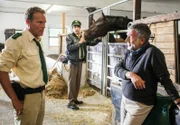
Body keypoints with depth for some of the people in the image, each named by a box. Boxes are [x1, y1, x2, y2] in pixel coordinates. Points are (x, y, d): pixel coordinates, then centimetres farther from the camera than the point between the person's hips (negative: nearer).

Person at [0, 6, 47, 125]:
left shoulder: (37, 41, 8)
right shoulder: (18, 40, -17)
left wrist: (41, 91, 17)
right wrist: (15, 100, -18)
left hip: (41, 93, 8)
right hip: (27, 97, -8)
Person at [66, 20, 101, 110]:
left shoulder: (83, 37, 7)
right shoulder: (69, 37, -6)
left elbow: (92, 43, 7)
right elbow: (69, 48, -20)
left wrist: (98, 39, -11)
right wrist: (79, 42, -26)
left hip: (80, 62, 6)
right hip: (73, 62, -5)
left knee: (78, 81, 11)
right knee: (72, 81, -5)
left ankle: (75, 99, 22)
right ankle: (70, 102, -3)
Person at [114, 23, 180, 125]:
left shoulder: (152, 53, -19)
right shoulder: (129, 52, 3)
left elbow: (164, 78, -18)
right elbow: (117, 69, -4)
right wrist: (130, 74, -23)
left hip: (140, 104, -7)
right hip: (124, 99, 7)